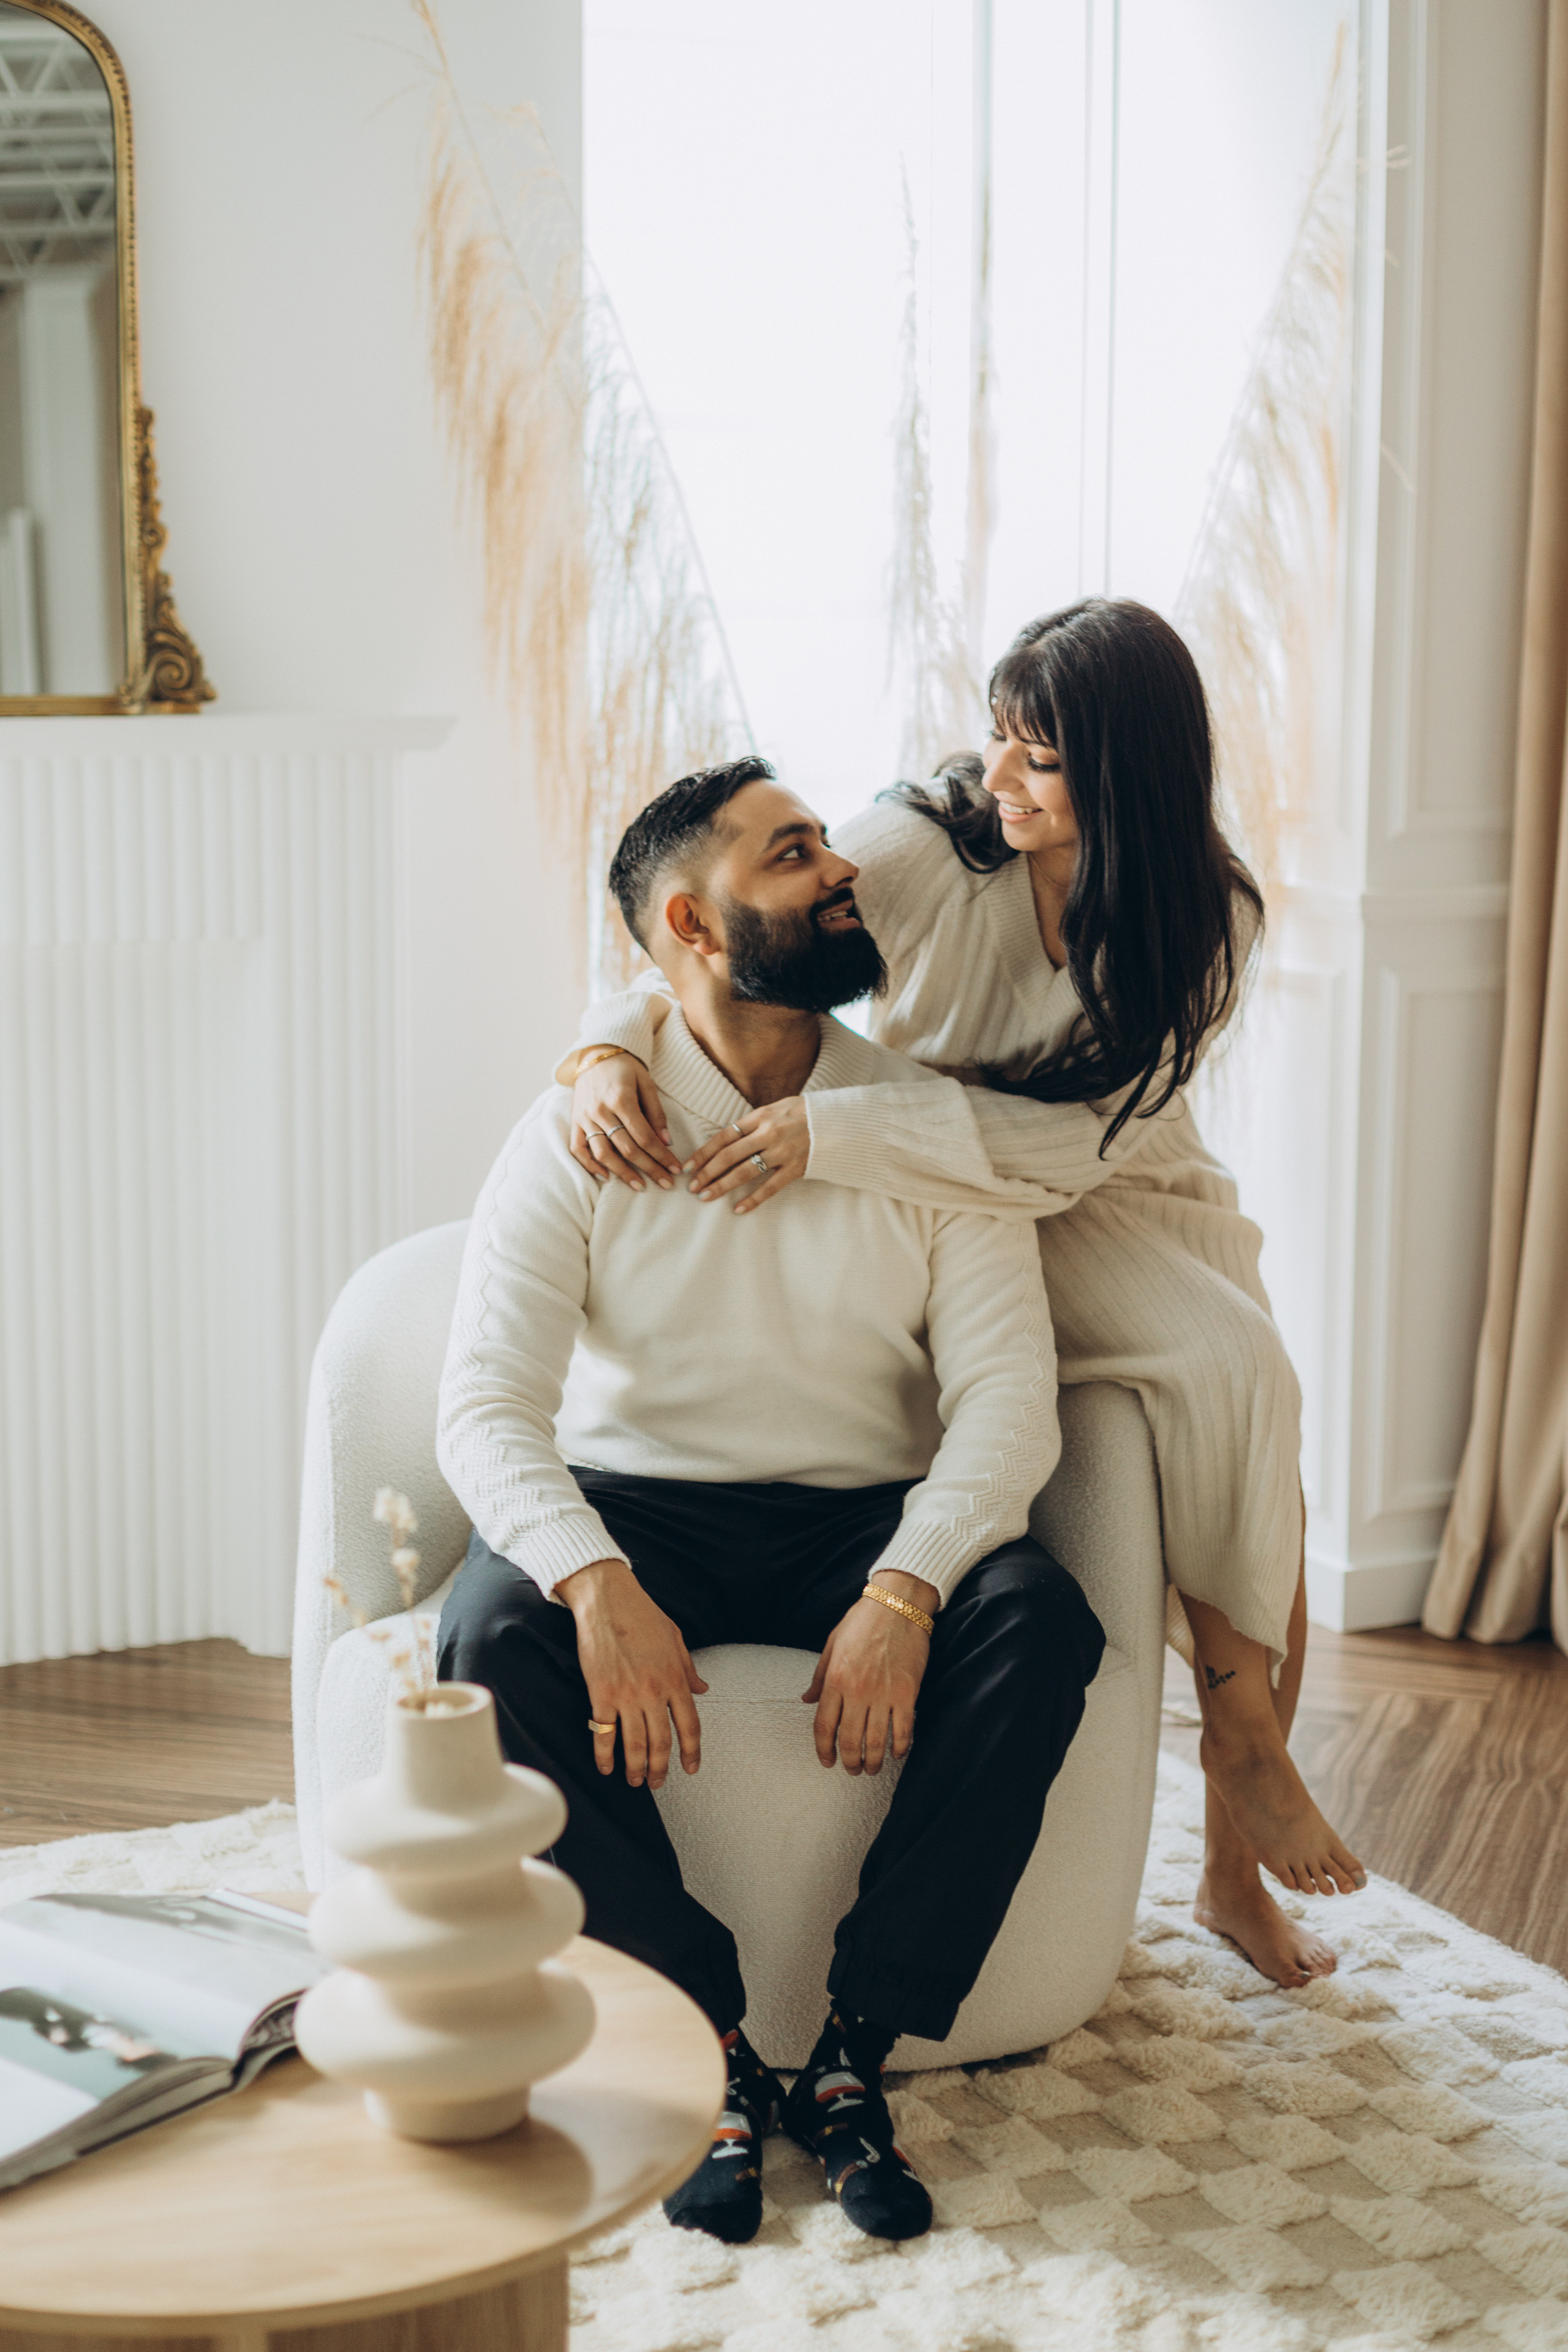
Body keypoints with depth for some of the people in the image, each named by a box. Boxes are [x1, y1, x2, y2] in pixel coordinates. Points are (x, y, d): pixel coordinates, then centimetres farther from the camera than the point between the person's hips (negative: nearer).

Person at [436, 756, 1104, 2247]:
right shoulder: (578, 1134, -3)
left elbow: (1009, 1392, -8)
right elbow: (487, 1406, -12)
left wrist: (905, 1588, -26)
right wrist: (600, 1587, -31)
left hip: (870, 1516, 1)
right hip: (636, 1508, -1)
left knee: (1040, 1621, -29)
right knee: (495, 1642, -31)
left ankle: (856, 2052, -20)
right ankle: (709, 2045, -20)